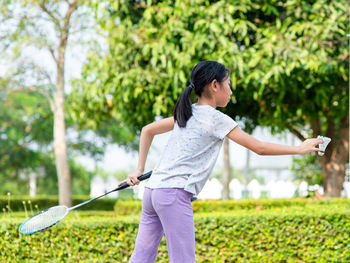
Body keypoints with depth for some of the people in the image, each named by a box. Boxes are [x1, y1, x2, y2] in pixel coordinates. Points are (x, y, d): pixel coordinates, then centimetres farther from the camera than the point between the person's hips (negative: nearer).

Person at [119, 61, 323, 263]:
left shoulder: (187, 114, 20)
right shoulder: (216, 118, -4)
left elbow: (148, 130, 30)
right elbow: (259, 148, -3)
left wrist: (140, 169, 29)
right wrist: (299, 149, 5)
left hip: (153, 190, 9)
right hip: (175, 193, -9)